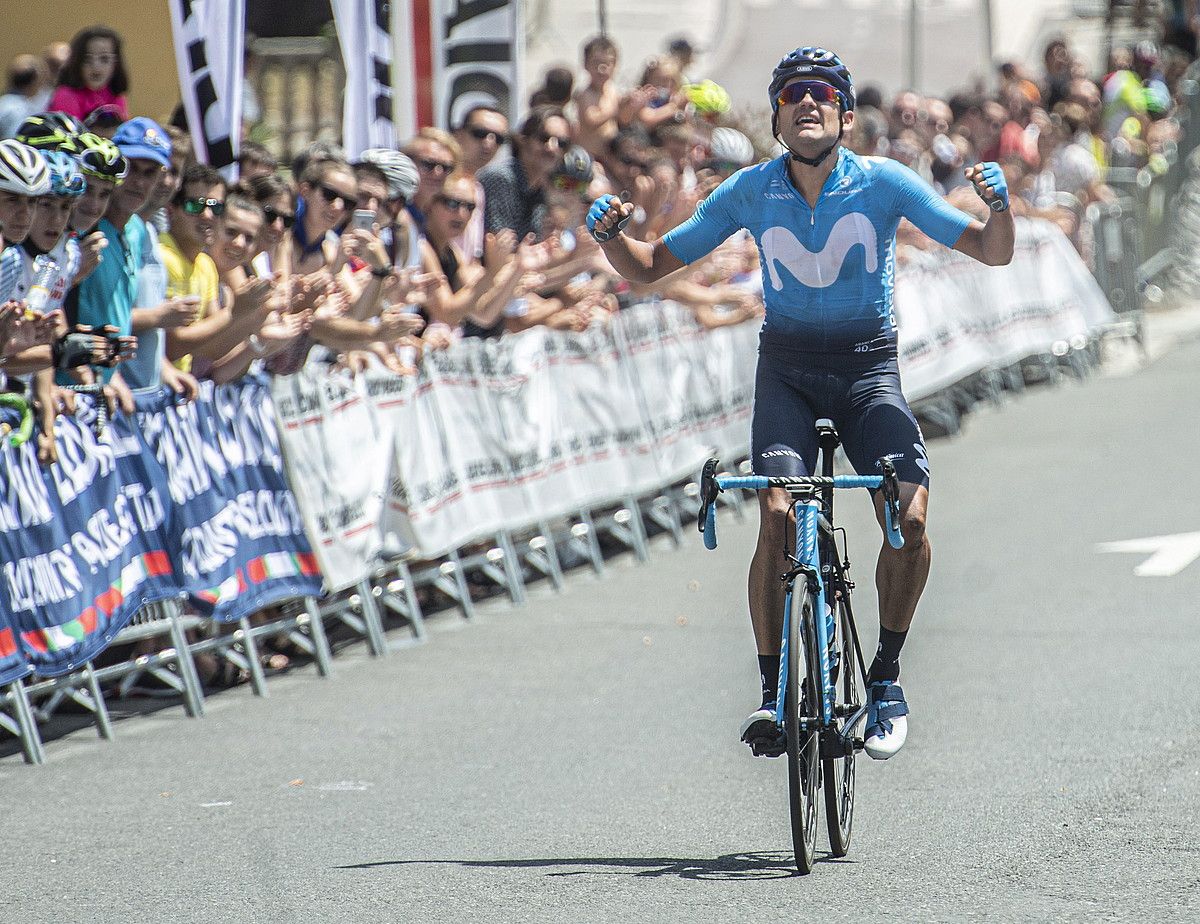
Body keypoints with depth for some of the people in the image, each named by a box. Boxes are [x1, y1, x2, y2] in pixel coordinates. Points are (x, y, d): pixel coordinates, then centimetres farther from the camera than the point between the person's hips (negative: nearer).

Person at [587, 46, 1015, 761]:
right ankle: (774, 689, -10)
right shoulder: (751, 192, -6)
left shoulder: (884, 183, -9)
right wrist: (611, 233, -21)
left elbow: (993, 253, -8)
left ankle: (887, 675, 1)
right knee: (778, 517, -22)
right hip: (788, 367, 0)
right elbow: (650, 267, 0)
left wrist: (999, 206, -29)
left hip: (869, 365, 0)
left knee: (910, 517, -20)